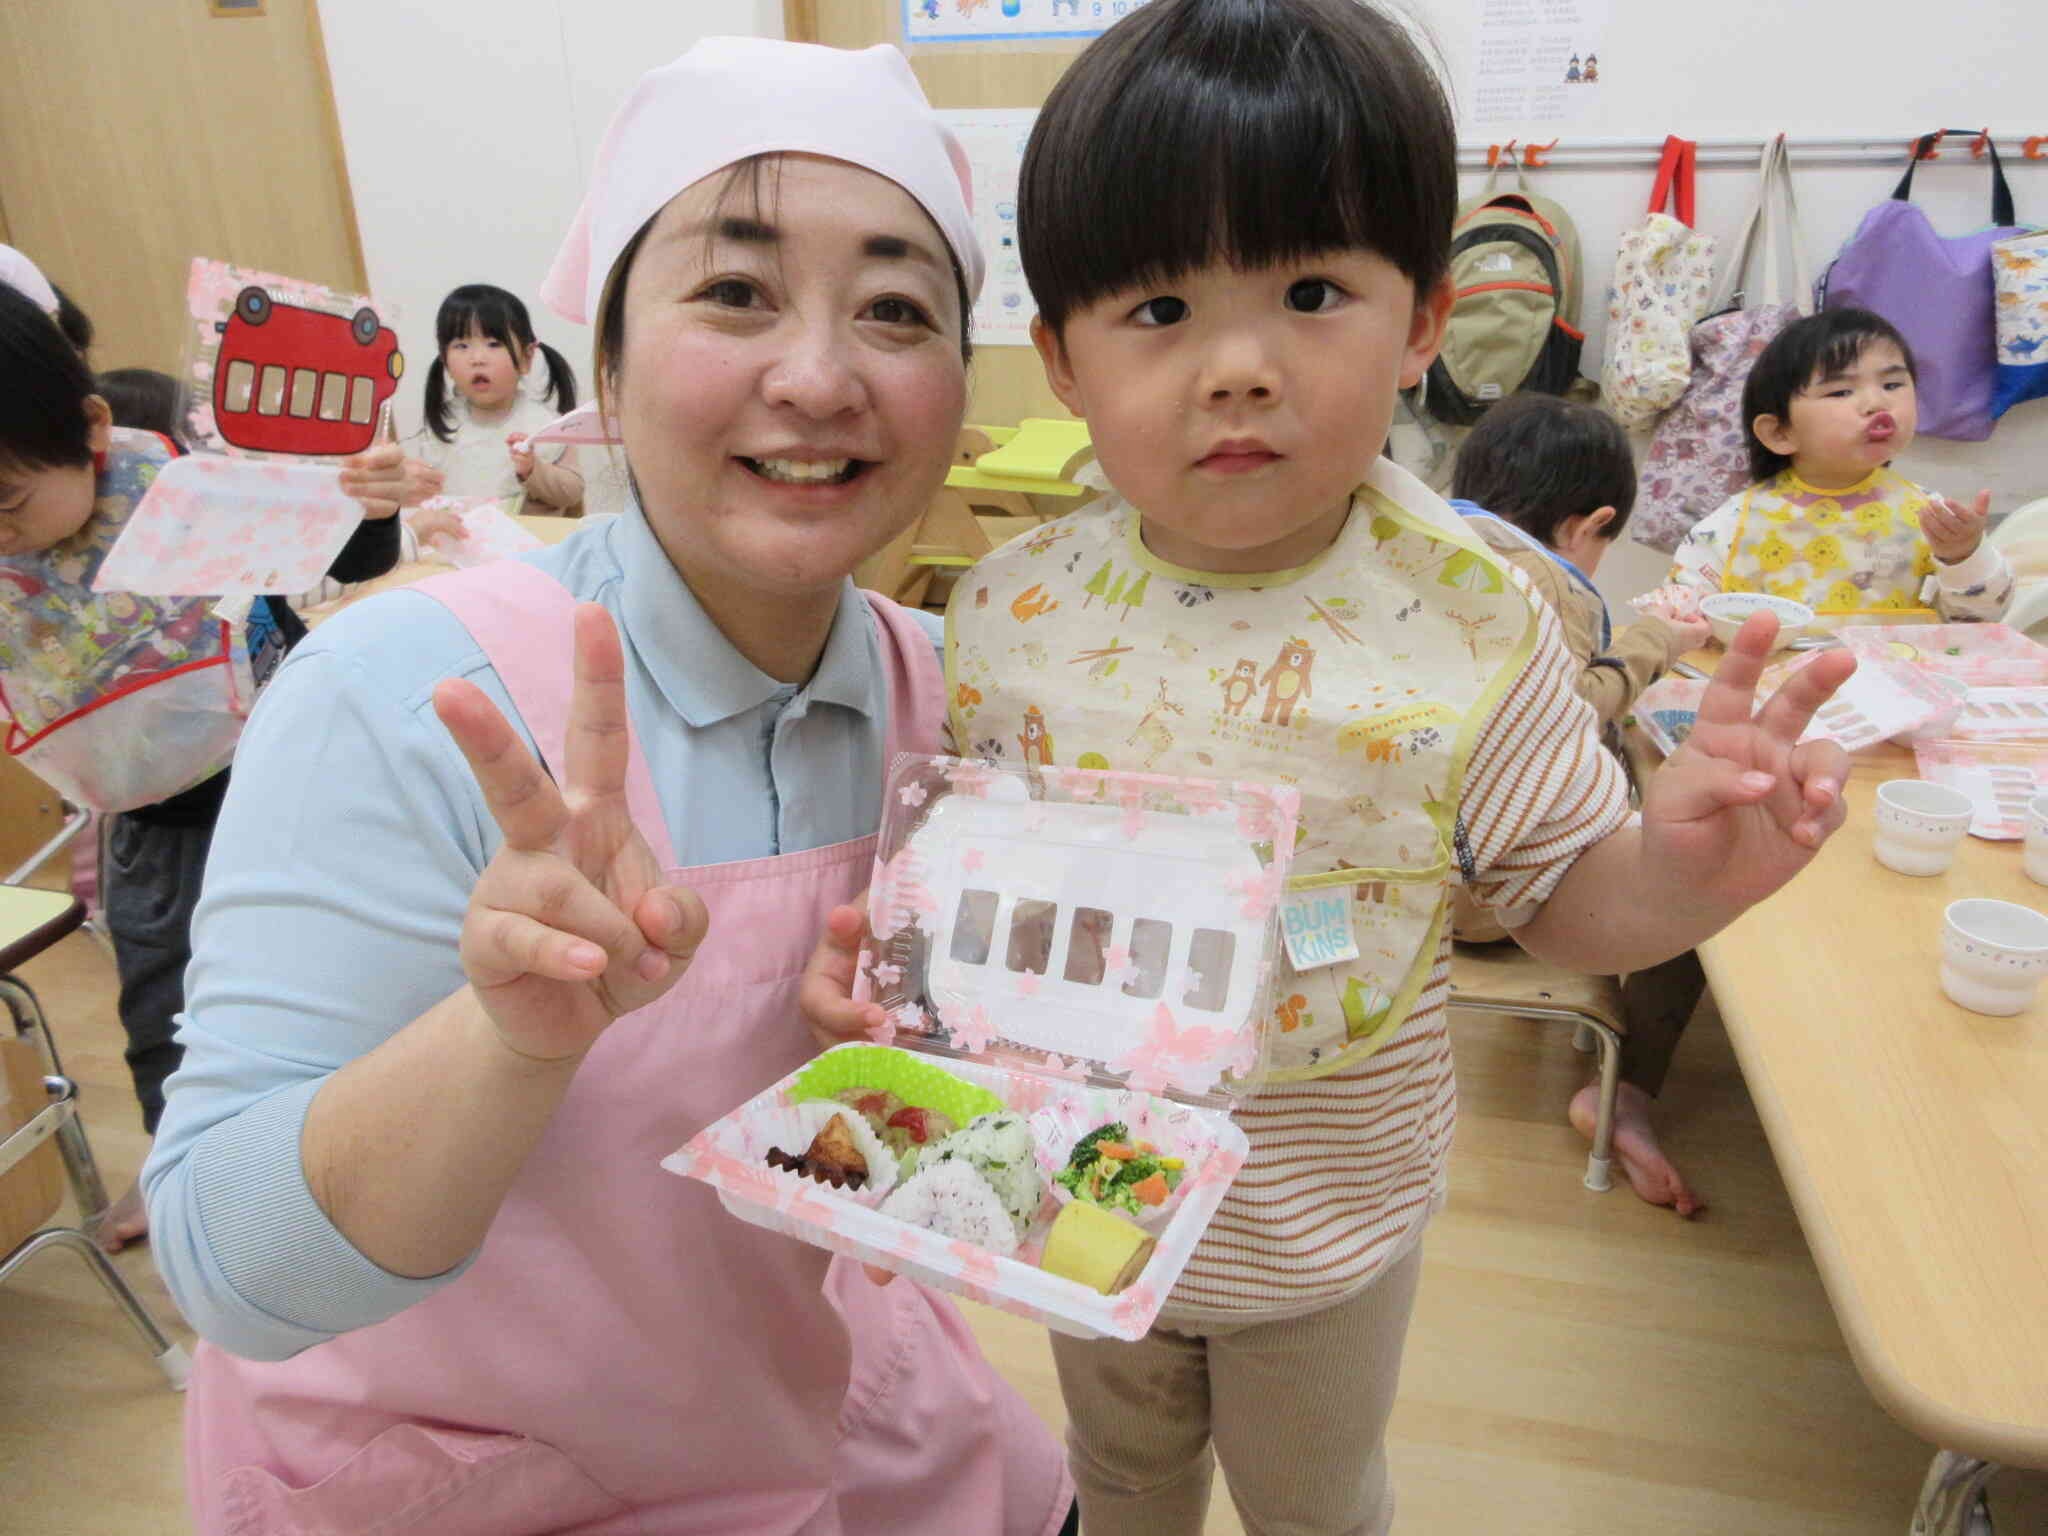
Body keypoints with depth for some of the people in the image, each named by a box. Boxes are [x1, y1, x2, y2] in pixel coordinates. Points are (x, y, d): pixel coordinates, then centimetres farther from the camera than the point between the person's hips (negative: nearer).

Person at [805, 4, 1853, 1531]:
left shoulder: (1474, 621, -21)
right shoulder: (1010, 612, -16)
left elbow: (1559, 898, -12)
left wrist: (1678, 868, -33)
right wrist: (881, 955, -22)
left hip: (1331, 1216, -2)